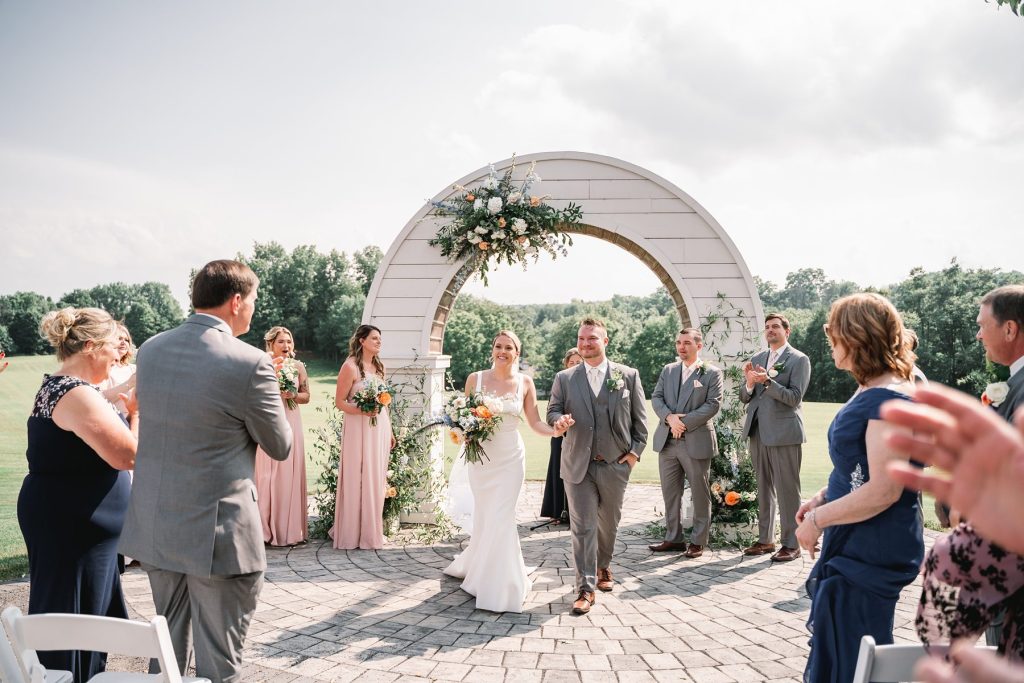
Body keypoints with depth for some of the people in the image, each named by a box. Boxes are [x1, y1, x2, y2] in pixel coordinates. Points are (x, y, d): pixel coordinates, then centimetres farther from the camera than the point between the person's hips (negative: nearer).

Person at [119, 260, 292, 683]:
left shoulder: (150, 350, 2)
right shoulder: (250, 363, -18)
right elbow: (280, 447, -7)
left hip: (154, 526, 7)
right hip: (216, 533, -6)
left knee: (168, 640, 23)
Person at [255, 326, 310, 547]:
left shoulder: (298, 366, 6)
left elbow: (306, 396, 11)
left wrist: (293, 395, -9)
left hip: (291, 423, 3)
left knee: (290, 474, 4)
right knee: (267, 474, -1)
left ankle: (290, 528, 12)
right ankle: (266, 528, 9)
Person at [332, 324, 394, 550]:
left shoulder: (378, 366, 15)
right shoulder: (351, 366, -7)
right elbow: (339, 402, -8)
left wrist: (389, 431, 18)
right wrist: (362, 411, -23)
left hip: (380, 428, 7)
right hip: (359, 429, -7)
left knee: (377, 480, 9)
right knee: (358, 479, -4)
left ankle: (372, 532, 18)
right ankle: (353, 534, 6)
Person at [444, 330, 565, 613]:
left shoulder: (525, 382, -1)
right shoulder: (475, 378, -1)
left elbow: (535, 422, -2)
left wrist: (555, 431, -21)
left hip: (510, 458, -1)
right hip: (481, 456, 1)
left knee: (500, 517, -4)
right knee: (484, 516, 8)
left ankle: (498, 584, 12)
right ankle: (477, 567, 34)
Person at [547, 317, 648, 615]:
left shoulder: (629, 376, 2)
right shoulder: (564, 378, 4)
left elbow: (640, 417, 5)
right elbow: (552, 410, 6)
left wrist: (635, 450, -2)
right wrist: (559, 419, -17)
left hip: (615, 464, 1)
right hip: (578, 465, -1)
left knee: (608, 522, 17)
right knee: (583, 527, -4)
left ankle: (603, 566, 42)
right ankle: (586, 589, 0)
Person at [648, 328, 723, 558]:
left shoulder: (712, 373, -1)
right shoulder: (668, 370, 13)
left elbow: (713, 404, -9)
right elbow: (656, 397, 6)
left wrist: (685, 422, -16)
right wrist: (669, 417, -13)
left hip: (696, 441, -4)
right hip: (667, 440, 5)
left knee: (700, 494, 4)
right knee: (670, 493, 10)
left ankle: (698, 541, 14)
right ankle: (673, 538, 21)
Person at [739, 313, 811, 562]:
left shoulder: (799, 360, -4)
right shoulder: (757, 359, 14)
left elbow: (795, 397, -13)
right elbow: (744, 398, 11)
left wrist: (767, 381, -24)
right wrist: (749, 383, -10)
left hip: (784, 433, -6)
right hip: (758, 432, 6)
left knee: (787, 490, -2)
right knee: (764, 488, 13)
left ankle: (791, 544, 7)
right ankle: (765, 539, 23)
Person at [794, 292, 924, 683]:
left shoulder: (889, 400, -22)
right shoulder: (870, 391, 9)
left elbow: (883, 490, -26)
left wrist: (818, 519, -17)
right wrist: (823, 498, 6)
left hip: (870, 555, -10)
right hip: (853, 547, 10)